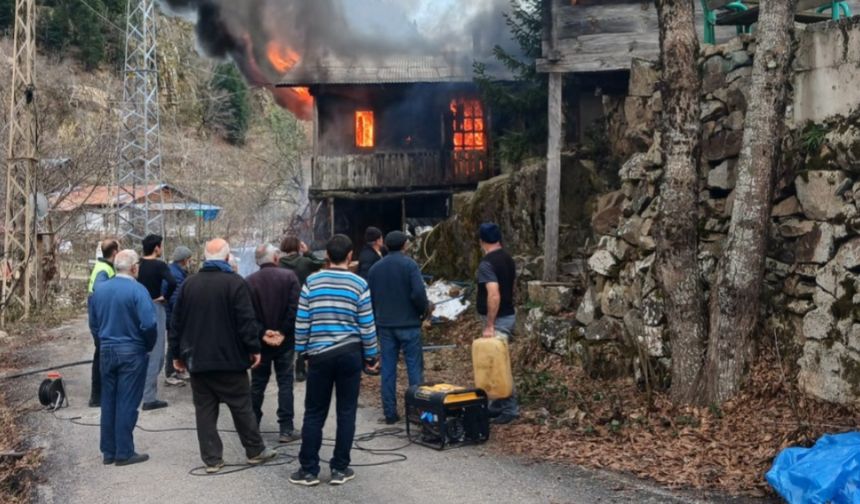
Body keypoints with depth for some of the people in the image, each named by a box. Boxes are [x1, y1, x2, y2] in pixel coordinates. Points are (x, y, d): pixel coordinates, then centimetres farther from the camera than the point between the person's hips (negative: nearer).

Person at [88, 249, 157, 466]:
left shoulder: (99, 290, 5)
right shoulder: (137, 290, -15)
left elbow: (93, 324, 11)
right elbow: (149, 324, -22)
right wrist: (149, 345, -5)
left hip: (107, 351, 6)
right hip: (132, 353, -6)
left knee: (108, 402, 13)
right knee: (127, 403, 1)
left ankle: (108, 451, 20)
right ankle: (124, 453, 6)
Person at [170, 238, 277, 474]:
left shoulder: (189, 284, 7)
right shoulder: (235, 283, -10)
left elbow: (177, 322, 9)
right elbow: (246, 321, -14)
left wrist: (177, 353, 15)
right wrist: (254, 348, -6)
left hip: (197, 358, 4)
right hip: (229, 358, -4)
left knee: (204, 410, 7)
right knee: (241, 406, 7)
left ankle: (212, 459, 8)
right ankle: (255, 451, 16)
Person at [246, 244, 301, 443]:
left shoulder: (248, 282, -2)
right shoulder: (289, 277, -6)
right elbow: (294, 308, -13)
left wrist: (261, 333, -7)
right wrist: (283, 333, -10)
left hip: (260, 342, 2)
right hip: (285, 341, -2)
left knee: (257, 383, 15)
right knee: (285, 383, 4)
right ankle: (286, 429, 2)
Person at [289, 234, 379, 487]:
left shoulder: (311, 282, 0)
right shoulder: (359, 284, -3)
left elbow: (301, 321, 1)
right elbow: (367, 325, -1)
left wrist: (302, 350, 12)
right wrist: (371, 355, 9)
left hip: (319, 355, 1)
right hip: (349, 353, -1)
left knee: (314, 413, 7)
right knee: (346, 412, 7)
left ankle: (309, 470, 9)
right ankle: (340, 469, 10)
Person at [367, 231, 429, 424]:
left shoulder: (375, 268, 8)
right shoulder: (409, 265, -9)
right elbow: (419, 293, -18)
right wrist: (423, 311, -1)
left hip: (385, 325, 5)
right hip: (408, 324, -5)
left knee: (388, 369, 8)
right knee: (414, 367, 2)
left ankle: (390, 413, 9)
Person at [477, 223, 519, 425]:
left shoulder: (487, 263, -19)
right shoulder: (508, 259, 9)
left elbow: (494, 294, -28)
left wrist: (489, 325, -24)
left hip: (498, 319, -9)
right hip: (508, 314, 9)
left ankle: (510, 408, 0)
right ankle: (498, 404, 22)